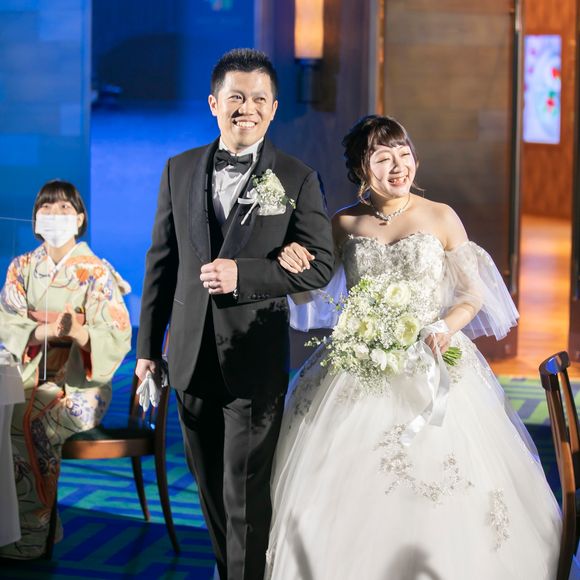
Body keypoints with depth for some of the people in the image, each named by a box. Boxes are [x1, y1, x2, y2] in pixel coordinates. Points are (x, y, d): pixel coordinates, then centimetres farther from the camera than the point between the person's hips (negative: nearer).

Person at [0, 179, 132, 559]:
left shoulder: (96, 273, -3)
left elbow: (117, 337, -10)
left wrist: (78, 332, -32)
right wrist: (44, 331, -21)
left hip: (79, 384, -4)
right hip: (31, 377, 4)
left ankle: (32, 532, -21)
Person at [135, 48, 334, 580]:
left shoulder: (298, 179, -4)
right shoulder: (180, 170, 6)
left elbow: (320, 266, -7)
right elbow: (162, 262, 9)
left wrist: (243, 273, -20)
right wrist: (148, 345, 8)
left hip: (255, 357, -4)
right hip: (191, 355, 4)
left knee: (246, 492, -1)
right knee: (211, 488, 16)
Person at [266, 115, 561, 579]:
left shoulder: (441, 218, -2)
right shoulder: (344, 224, 4)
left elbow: (473, 296, 4)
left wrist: (444, 328, -15)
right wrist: (292, 262, -8)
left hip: (432, 373, -2)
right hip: (358, 376, 2)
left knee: (439, 496, -4)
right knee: (350, 499, 1)